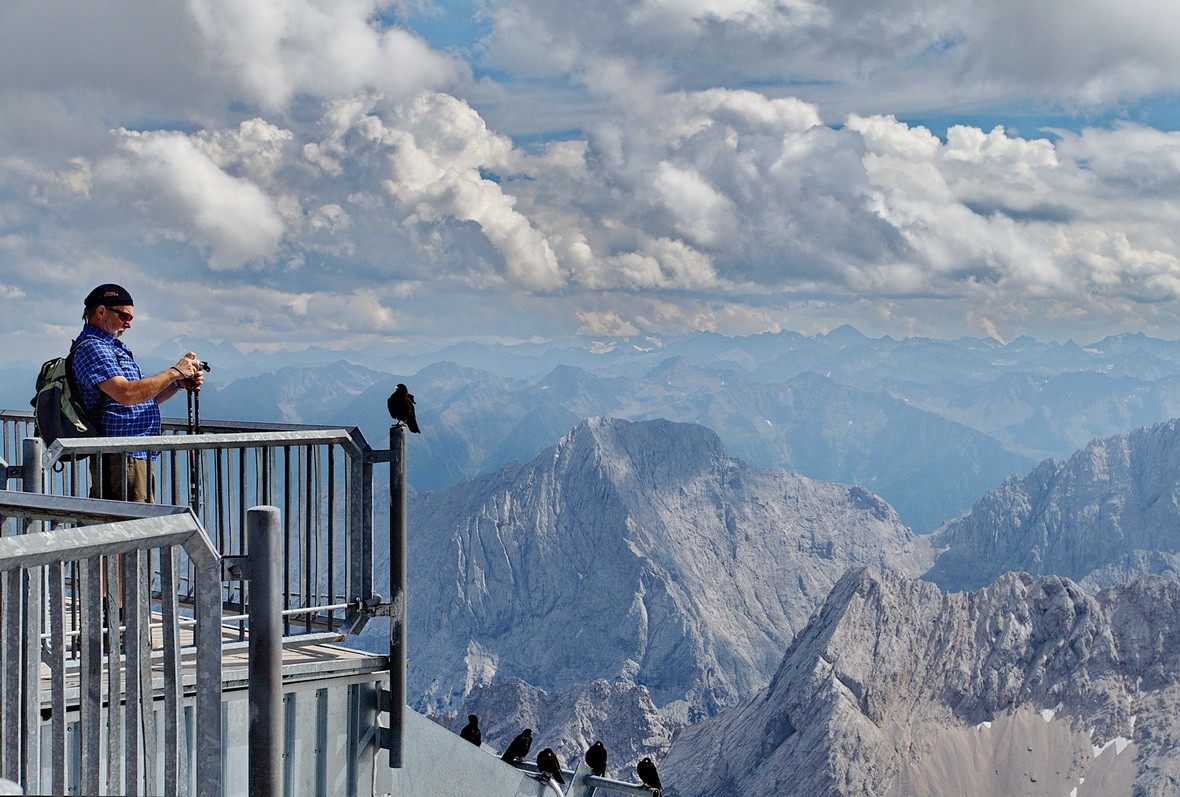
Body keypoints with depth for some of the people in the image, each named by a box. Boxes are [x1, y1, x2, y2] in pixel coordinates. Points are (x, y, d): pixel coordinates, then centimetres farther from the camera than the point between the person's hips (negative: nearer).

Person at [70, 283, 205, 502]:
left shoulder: (114, 348, 24)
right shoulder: (92, 348, -10)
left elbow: (144, 398, 25)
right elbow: (126, 395, -23)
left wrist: (180, 384, 9)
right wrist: (174, 372, -15)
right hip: (121, 457, -11)